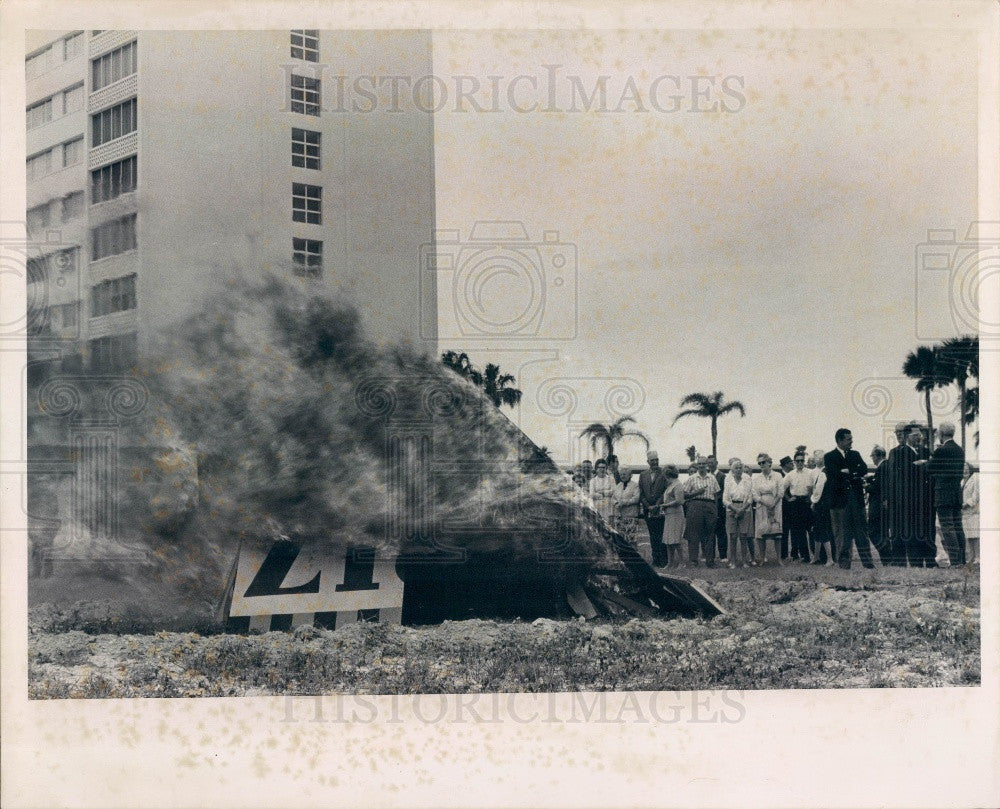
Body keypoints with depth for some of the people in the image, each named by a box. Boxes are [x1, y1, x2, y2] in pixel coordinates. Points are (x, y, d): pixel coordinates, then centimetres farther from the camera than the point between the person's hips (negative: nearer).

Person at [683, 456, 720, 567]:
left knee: (710, 534, 3)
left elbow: (716, 494, 13)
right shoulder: (692, 479, 6)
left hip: (710, 506, 2)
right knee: (694, 534, -5)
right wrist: (696, 492, -12)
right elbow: (684, 495, 2)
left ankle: (710, 560, 7)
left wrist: (716, 511, 6)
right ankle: (693, 560, -2)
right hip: (695, 506, -2)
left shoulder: (712, 478, 13)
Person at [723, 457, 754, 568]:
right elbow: (725, 500, 2)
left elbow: (750, 498, 0)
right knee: (733, 536, -3)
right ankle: (732, 561, 0)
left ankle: (744, 560, 2)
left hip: (745, 509, 0)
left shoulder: (747, 479, 3)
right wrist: (735, 509, -9)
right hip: (731, 509, 0)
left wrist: (742, 509, -11)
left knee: (743, 536, -3)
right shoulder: (728, 480, 5)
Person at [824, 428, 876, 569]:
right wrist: (854, 474, -7)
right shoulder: (829, 457, 2)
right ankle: (844, 562, 3)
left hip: (856, 498, 4)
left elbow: (864, 469, 0)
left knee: (861, 531, 3)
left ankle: (867, 561, 5)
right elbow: (833, 475, -12)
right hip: (840, 500, -4)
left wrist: (847, 472, -11)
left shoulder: (855, 454, 17)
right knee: (842, 534, -2)